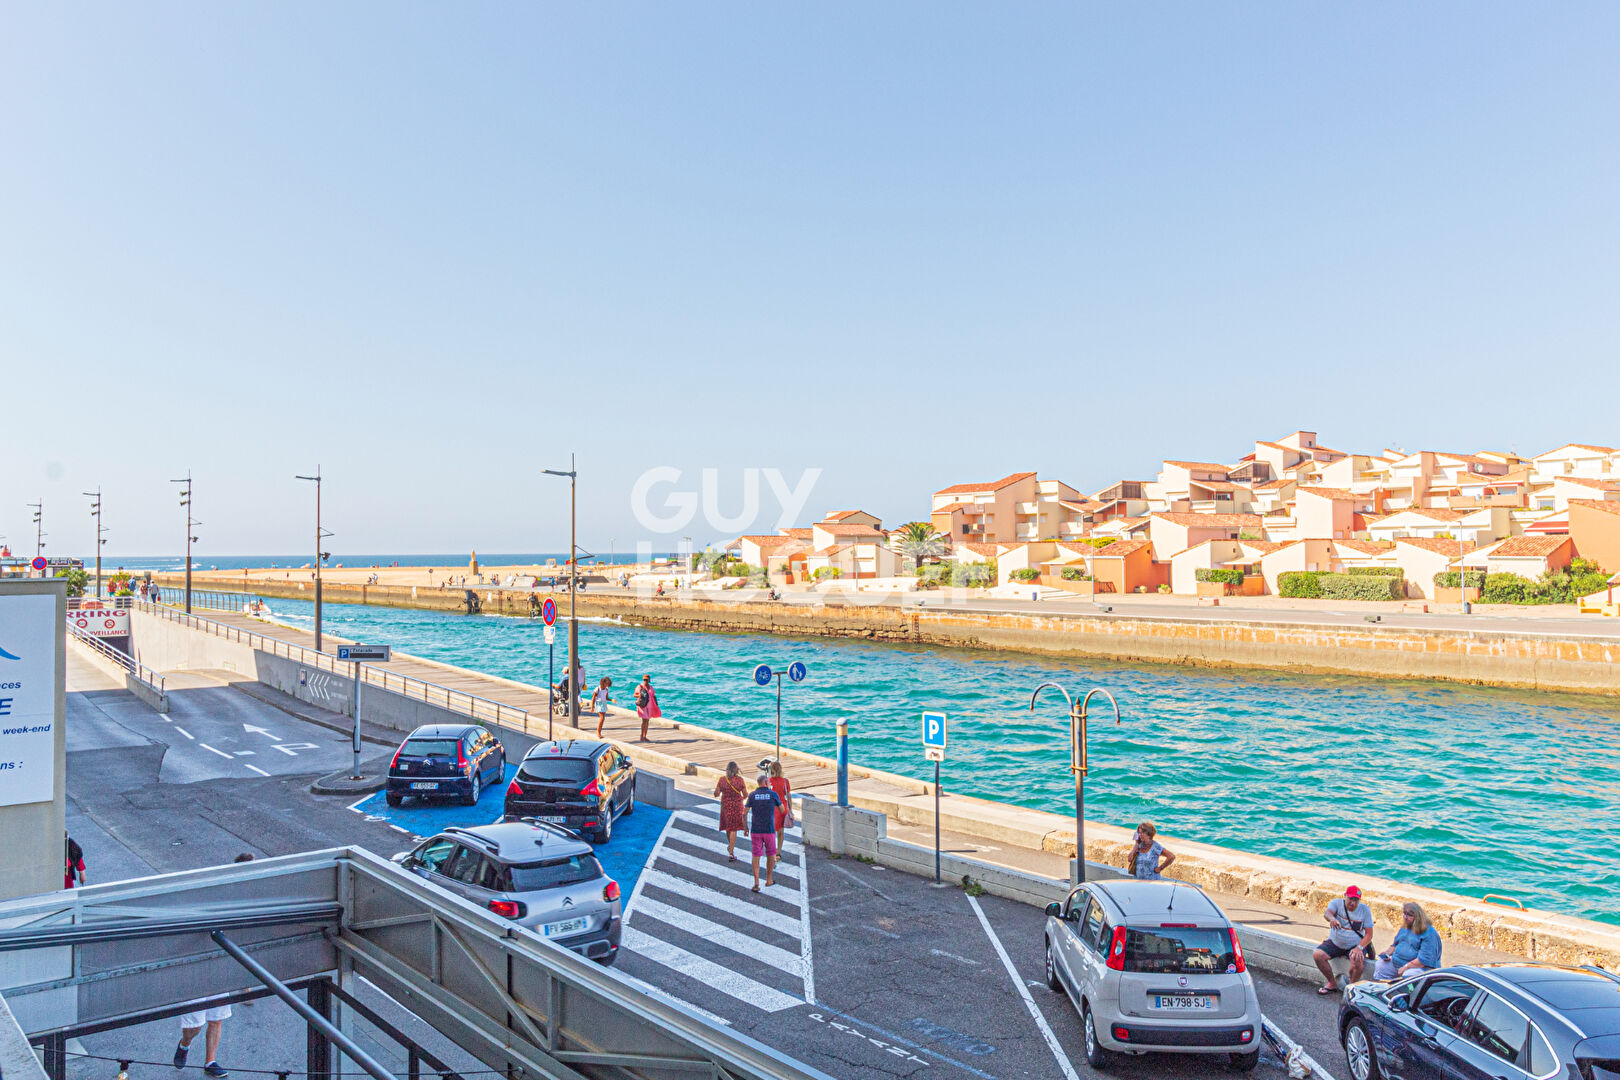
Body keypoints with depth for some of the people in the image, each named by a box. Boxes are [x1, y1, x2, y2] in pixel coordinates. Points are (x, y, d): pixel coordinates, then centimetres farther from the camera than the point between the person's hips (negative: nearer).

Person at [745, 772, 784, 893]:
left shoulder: (752, 795, -1)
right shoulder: (773, 794, -4)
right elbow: (781, 809, 11)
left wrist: (746, 828, 11)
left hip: (755, 830, 1)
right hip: (769, 831, -1)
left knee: (756, 856, 5)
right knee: (771, 854, 18)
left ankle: (756, 883, -2)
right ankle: (769, 879, 26)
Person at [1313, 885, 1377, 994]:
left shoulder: (1365, 910, -6)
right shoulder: (1336, 903, -7)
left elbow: (1369, 934, -6)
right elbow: (1328, 913, -29)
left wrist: (1359, 948, -22)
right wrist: (1332, 919, -55)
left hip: (1355, 945, -1)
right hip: (1335, 943, 2)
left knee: (1357, 961, -32)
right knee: (1317, 955, -20)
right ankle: (1332, 983, 2)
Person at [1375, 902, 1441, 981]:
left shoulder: (1429, 934, -14)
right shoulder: (1405, 927, 14)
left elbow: (1425, 959, -21)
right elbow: (1396, 944, 27)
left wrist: (1406, 967, -23)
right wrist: (1388, 952, 6)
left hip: (1419, 967, -8)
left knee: (1408, 975, -37)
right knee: (1379, 965, -3)